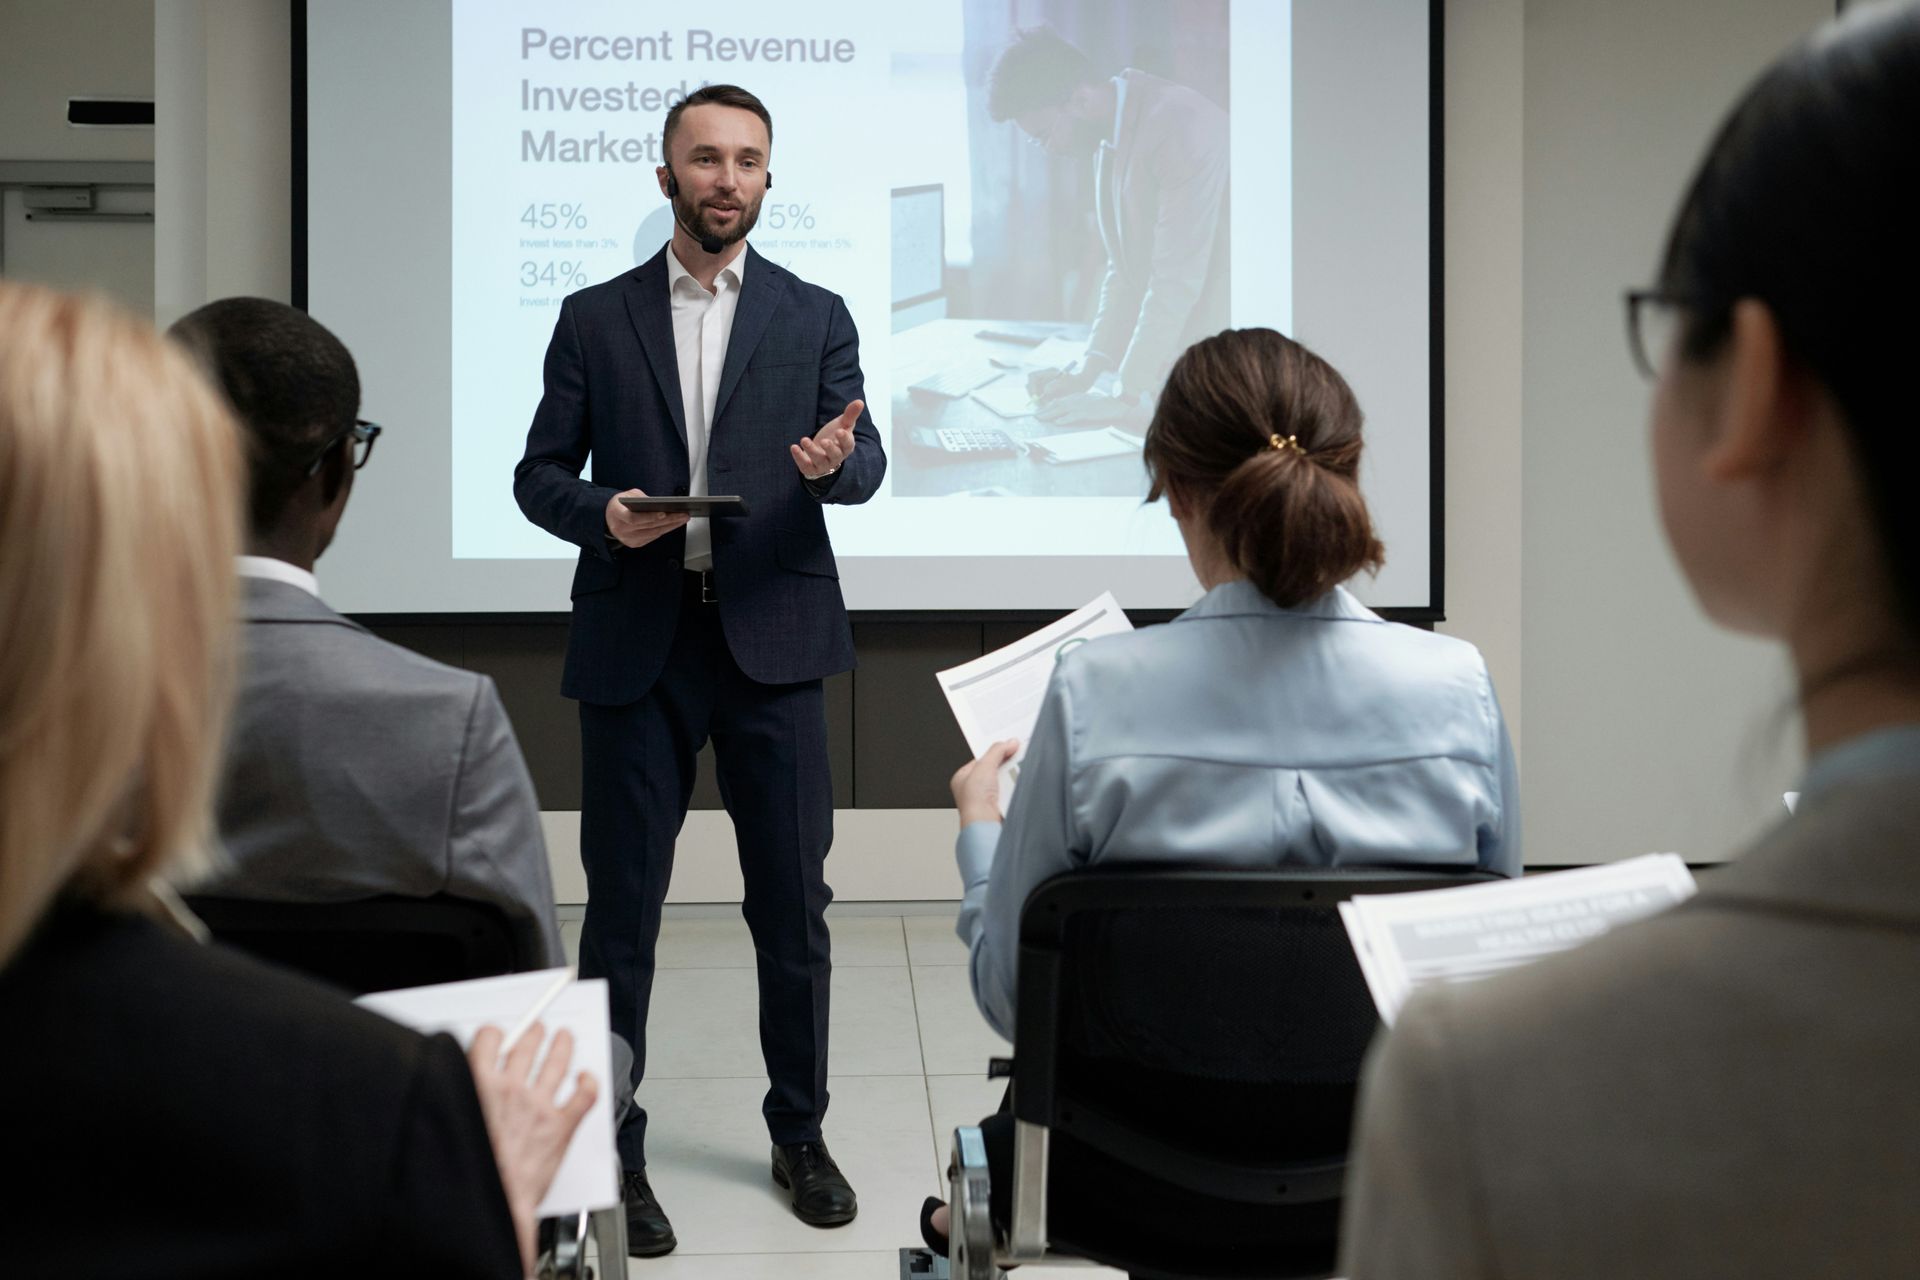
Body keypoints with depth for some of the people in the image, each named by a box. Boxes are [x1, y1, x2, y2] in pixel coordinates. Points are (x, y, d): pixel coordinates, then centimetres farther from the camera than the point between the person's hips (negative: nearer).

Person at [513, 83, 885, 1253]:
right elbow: (540, 474, 8)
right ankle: (612, 1149, 15)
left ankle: (800, 1134, 21)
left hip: (772, 639, 0)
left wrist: (835, 461, -24)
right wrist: (600, 516, -13)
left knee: (794, 901, 5)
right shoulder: (595, 319, 8)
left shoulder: (815, 316, 8)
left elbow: (865, 463, 0)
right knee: (622, 904, 3)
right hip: (636, 641, 0)